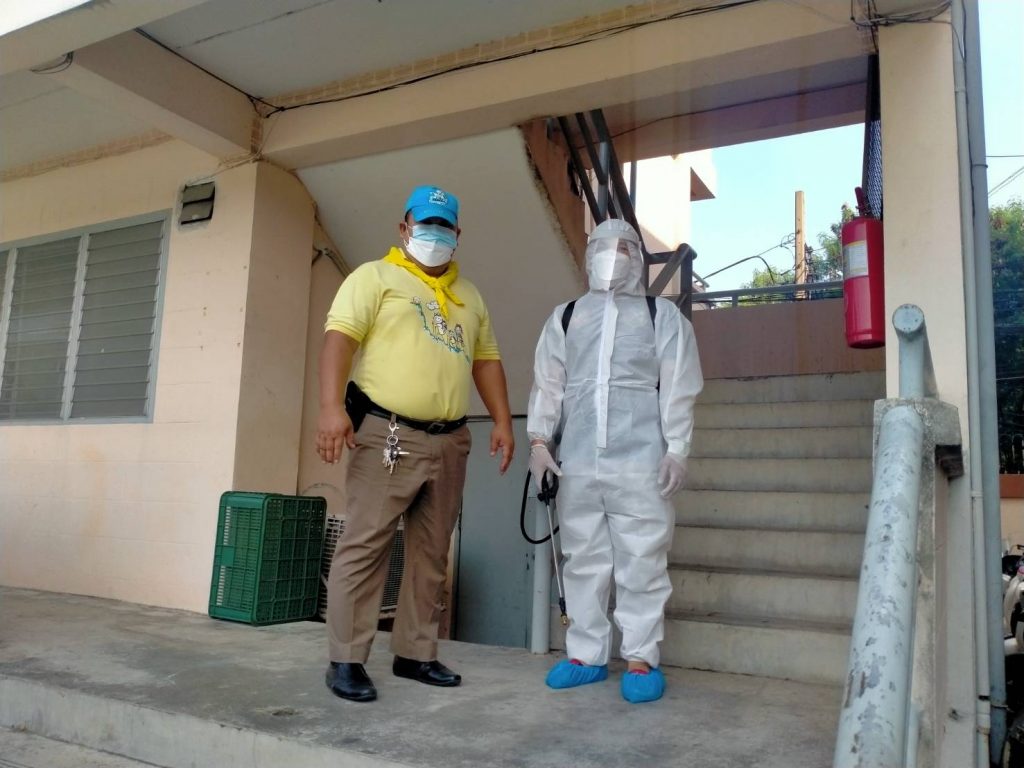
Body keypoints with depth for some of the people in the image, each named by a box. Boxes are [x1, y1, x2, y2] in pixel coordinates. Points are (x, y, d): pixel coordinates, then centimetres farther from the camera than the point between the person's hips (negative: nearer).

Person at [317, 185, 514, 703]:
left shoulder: (468, 296, 22)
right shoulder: (374, 277, 3)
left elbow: (486, 358, 22)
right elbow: (340, 336, -9)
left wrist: (502, 420, 11)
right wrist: (331, 406, -23)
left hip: (449, 441, 6)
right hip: (387, 433, -6)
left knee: (431, 554, 10)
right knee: (364, 546, -5)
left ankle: (415, 653, 21)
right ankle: (346, 661, 4)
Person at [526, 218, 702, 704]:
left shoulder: (662, 315, 9)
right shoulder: (565, 317, 17)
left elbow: (678, 388, 2)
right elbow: (547, 382, 11)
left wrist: (676, 450, -6)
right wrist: (539, 440, 1)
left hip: (640, 461, -2)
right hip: (577, 461, 3)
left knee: (642, 562, 0)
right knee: (583, 559, 8)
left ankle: (641, 658, 10)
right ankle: (586, 655, 17)